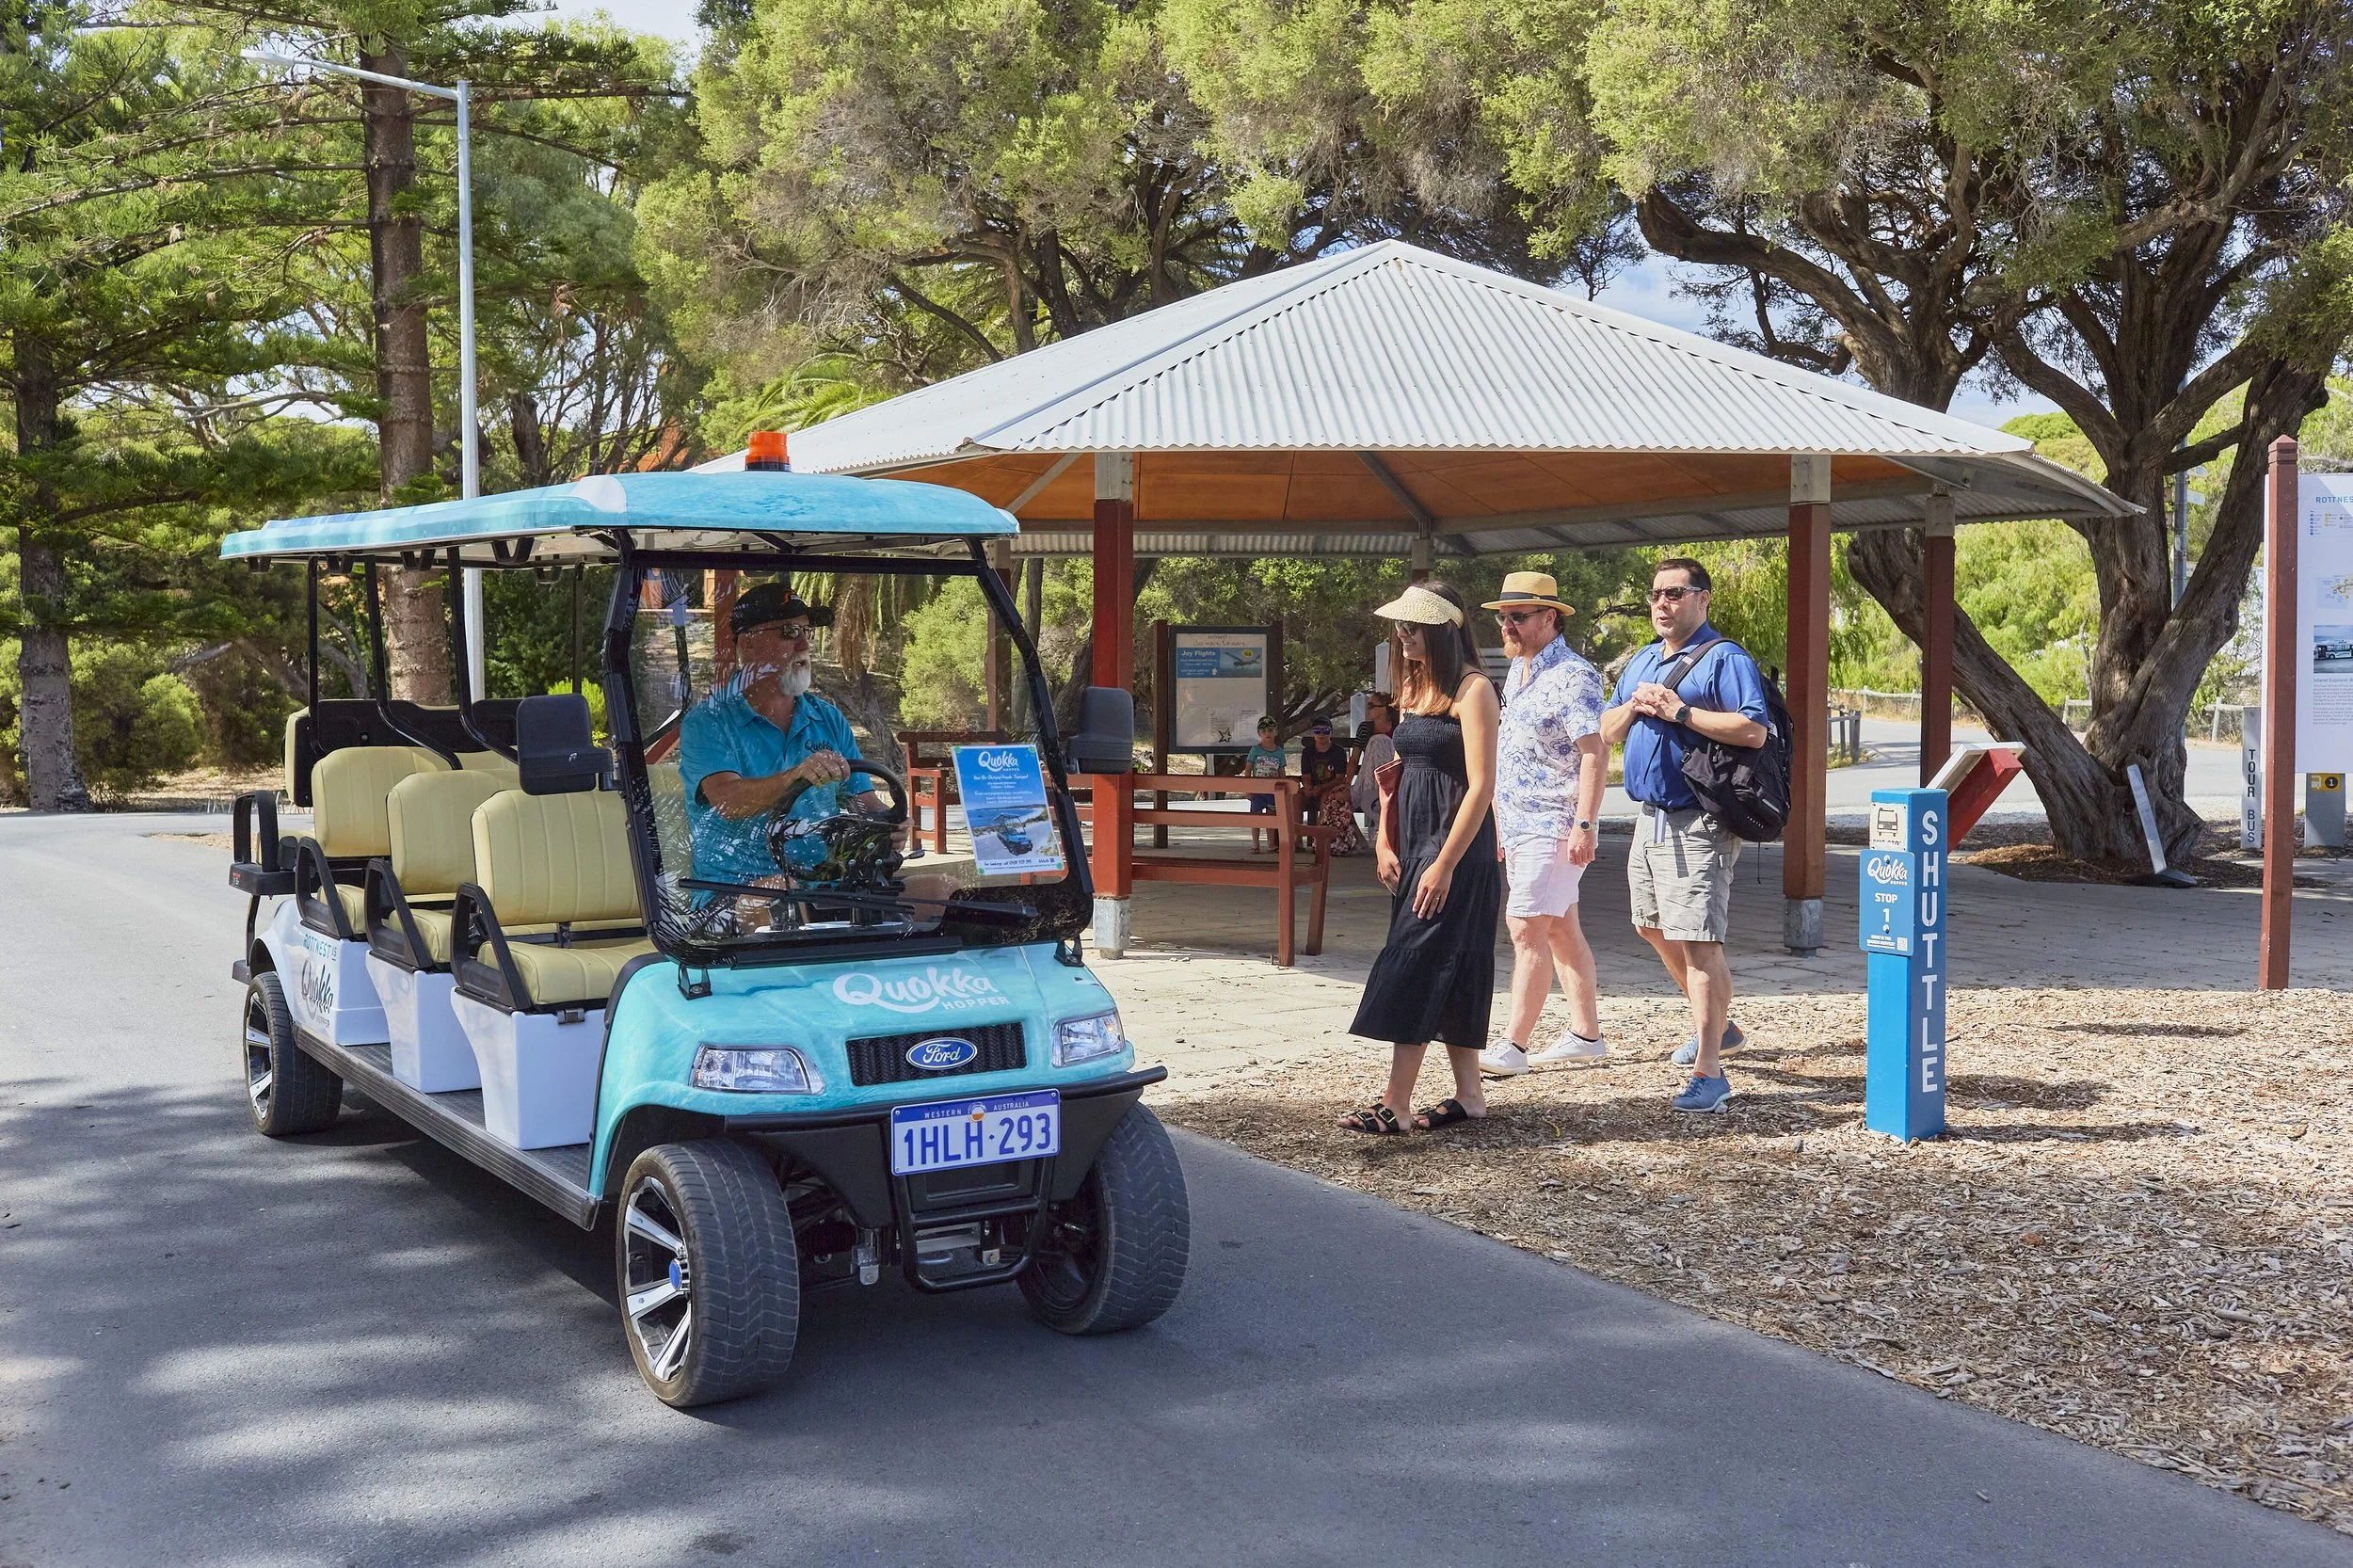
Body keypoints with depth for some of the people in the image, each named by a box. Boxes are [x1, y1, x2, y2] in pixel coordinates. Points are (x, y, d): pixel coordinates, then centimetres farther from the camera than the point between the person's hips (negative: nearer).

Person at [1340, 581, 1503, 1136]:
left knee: (1417, 964, -11)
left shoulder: (1472, 689, -11)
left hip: (1457, 846, -8)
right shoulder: (1414, 686, 14)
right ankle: (1469, 1094, 17)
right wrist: (1384, 843, 7)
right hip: (1412, 842, 8)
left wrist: (1445, 864, -19)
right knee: (1447, 973, 10)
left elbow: (1481, 787, -16)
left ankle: (1395, 1105, -12)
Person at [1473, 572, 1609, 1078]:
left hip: (1554, 827, -10)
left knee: (1527, 928, -13)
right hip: (1519, 825, 10)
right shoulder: (1517, 672, 16)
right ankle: (1585, 1034, 20)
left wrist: (1585, 824, -25)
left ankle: (1513, 1045, -13)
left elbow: (1594, 752, -19)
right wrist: (1500, 824, 22)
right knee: (1561, 930, 13)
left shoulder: (1572, 675, -13)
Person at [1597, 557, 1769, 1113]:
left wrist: (1681, 712, -21)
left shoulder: (1726, 659, -10)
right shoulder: (1641, 663, 17)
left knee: (1697, 941, -13)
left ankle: (1708, 1072, -11)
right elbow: (1607, 732, 20)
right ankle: (1717, 1025, 40)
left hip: (1698, 825, -10)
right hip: (1651, 817, 10)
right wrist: (1633, 708, -1)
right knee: (1653, 927, 21)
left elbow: (1753, 730, -22)